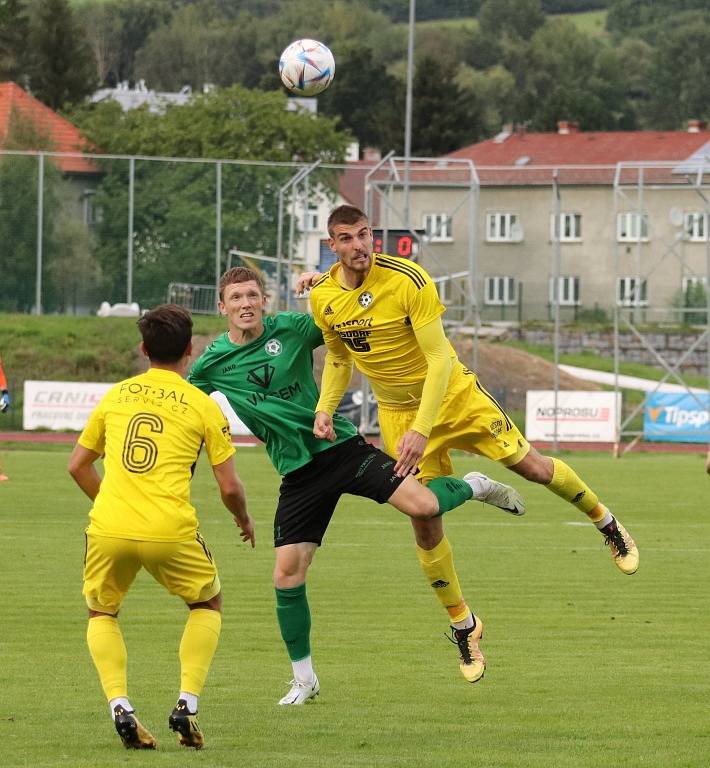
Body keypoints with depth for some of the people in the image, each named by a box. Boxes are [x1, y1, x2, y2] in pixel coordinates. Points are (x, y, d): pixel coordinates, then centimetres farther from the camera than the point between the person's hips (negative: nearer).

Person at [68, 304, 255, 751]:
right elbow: (229, 486, 4)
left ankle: (120, 706, 3)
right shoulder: (203, 406, 5)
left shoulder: (116, 396, 14)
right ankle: (187, 704, 9)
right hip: (171, 531, -2)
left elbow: (78, 466, 20)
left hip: (108, 529, 2)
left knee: (101, 613, 26)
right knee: (208, 604, 25)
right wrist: (245, 521, 25)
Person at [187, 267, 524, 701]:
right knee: (287, 576, -6)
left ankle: (474, 487, 17)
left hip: (342, 448, -1)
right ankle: (304, 680, 12)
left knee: (422, 505, -20)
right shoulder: (213, 363, -1)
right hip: (299, 475, 1)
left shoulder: (290, 329, -4)